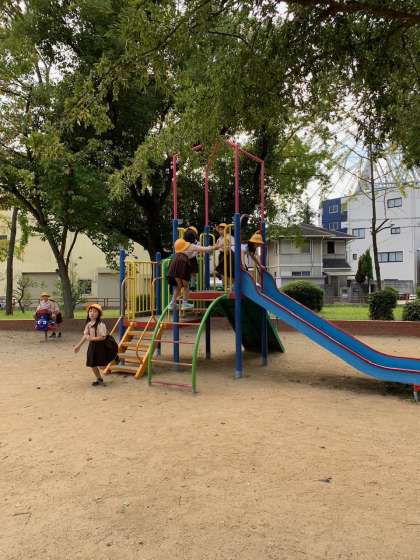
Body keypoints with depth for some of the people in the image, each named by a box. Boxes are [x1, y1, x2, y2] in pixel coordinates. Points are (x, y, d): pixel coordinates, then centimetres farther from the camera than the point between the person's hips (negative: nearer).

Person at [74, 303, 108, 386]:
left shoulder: (101, 324, -17)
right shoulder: (88, 324, 5)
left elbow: (103, 337, -20)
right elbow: (85, 335, 12)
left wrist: (92, 338, -26)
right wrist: (79, 345, 13)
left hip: (100, 345, -7)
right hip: (92, 345, 7)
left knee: (101, 365, -8)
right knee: (92, 365, 11)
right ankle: (99, 379, 29)